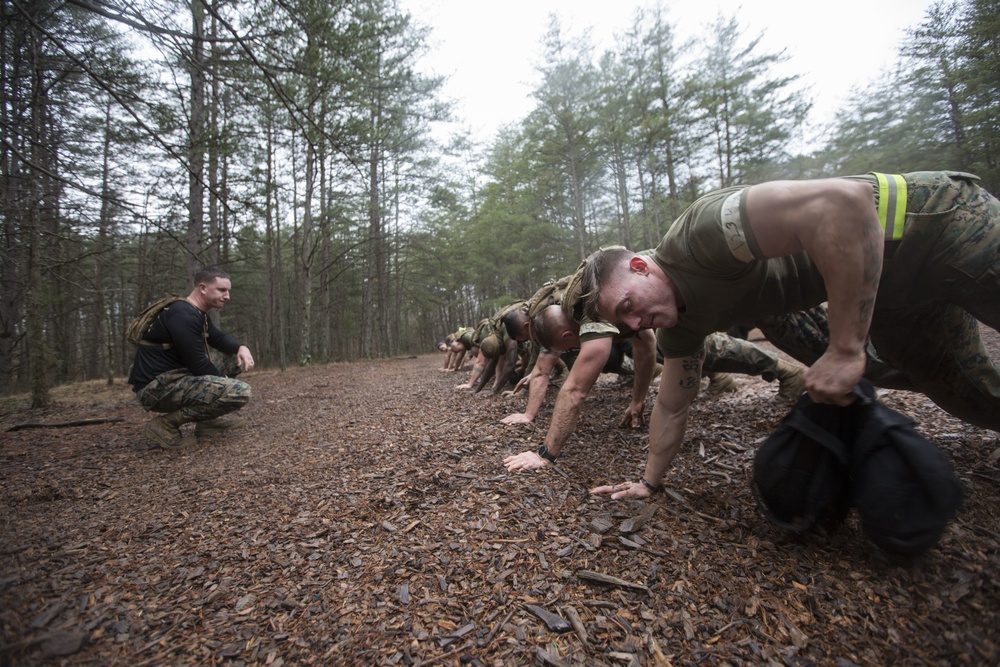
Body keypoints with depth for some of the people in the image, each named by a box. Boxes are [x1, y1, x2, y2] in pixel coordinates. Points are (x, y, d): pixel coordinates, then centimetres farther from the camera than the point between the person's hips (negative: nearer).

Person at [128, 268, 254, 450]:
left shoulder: (196, 312, 11)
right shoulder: (183, 316, -20)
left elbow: (218, 338, 18)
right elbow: (198, 366, -21)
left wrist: (241, 348, -5)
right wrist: (223, 382, -4)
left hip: (174, 376, 10)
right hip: (157, 387, -10)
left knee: (234, 357, 15)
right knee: (240, 392, -27)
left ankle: (207, 418, 14)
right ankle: (167, 423, -9)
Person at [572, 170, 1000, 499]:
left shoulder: (697, 235, -32)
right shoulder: (678, 325, -5)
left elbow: (841, 201, -41)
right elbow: (671, 407, 5)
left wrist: (845, 349, -37)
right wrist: (649, 481, 10)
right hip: (890, 292, 7)